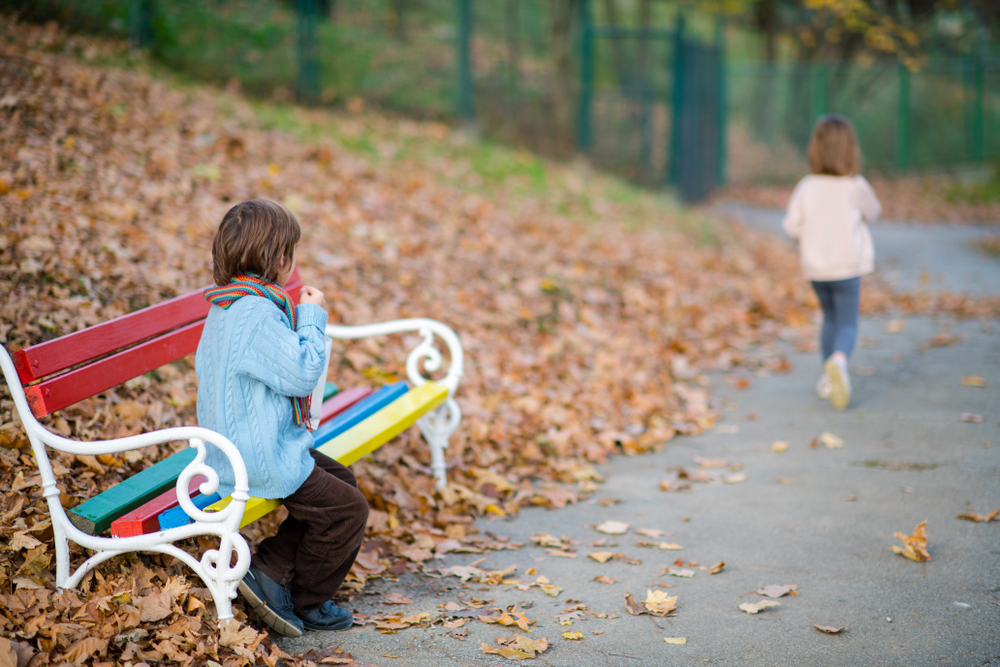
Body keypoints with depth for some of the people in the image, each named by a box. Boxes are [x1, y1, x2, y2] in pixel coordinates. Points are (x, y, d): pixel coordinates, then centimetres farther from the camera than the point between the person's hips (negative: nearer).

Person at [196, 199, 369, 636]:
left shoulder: (225, 308, 9)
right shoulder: (256, 313, -25)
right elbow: (302, 373, -24)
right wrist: (312, 316, -10)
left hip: (233, 449, 11)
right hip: (261, 463, -11)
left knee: (341, 480, 19)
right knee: (348, 508, -3)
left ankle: (268, 569, 11)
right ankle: (305, 601, 14)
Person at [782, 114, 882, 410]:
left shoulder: (806, 186, -9)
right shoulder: (856, 186, -13)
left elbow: (792, 225, -7)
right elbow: (873, 213, 5)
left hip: (815, 267, 3)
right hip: (848, 267, -3)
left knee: (830, 318, 22)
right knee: (847, 324, 3)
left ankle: (828, 377, 25)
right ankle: (839, 360, -28)